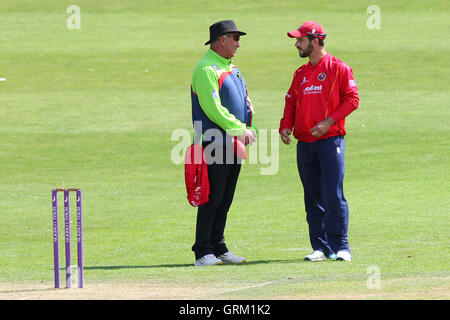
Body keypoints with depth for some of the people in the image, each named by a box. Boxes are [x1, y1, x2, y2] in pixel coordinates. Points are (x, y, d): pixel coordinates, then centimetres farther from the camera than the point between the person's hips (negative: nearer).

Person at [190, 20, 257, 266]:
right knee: (212, 198, -8)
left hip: (234, 144, 9)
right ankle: (203, 252, -6)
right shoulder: (206, 69, -10)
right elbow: (213, 107, -19)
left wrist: (250, 128, 5)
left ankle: (218, 248, 16)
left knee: (225, 200, 11)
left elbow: (245, 104, 22)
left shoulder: (231, 69, 20)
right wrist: (240, 129, -20)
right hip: (215, 143, -9)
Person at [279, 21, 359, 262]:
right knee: (313, 199, 6)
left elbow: (352, 99, -7)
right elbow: (291, 103, 20)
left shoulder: (338, 69, -1)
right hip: (305, 143, 6)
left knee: (333, 195, -12)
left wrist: (328, 122, -16)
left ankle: (341, 247, -10)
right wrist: (285, 126, 2)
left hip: (331, 140, -6)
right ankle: (320, 248, 9)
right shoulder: (300, 74, 18)